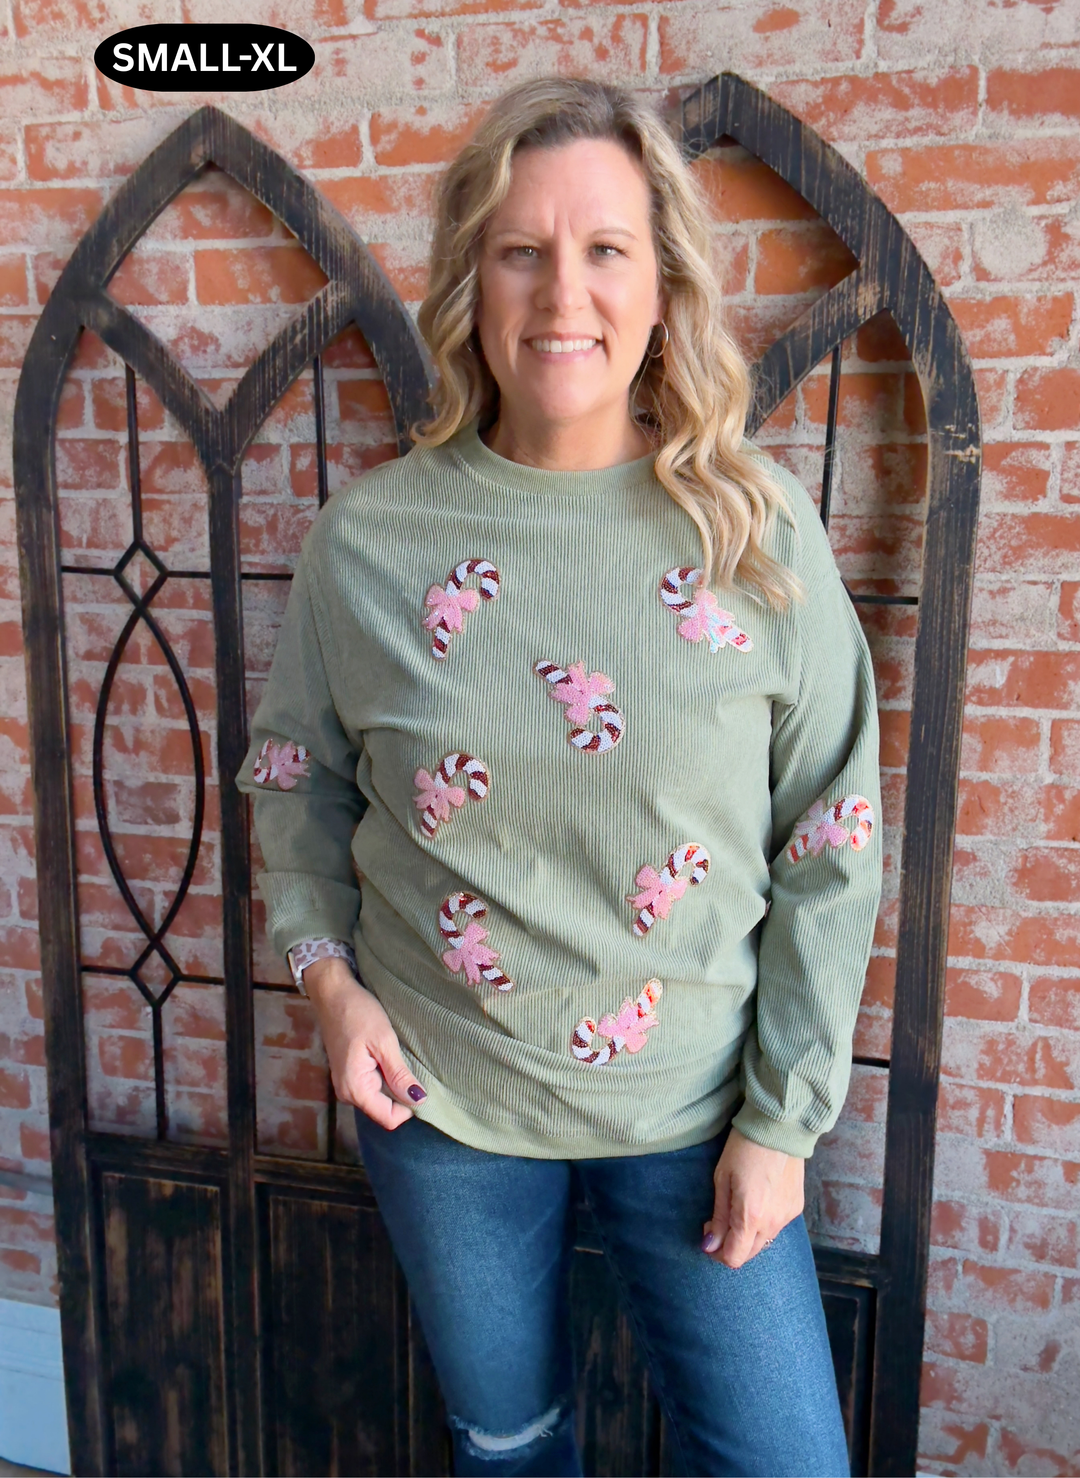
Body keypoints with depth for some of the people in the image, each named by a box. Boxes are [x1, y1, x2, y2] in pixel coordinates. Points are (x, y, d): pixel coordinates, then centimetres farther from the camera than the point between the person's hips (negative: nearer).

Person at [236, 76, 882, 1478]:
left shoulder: (761, 530, -10)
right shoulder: (367, 536, -8)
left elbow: (831, 852, -6)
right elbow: (296, 776, 7)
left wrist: (780, 1118, -5)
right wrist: (328, 971, -7)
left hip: (695, 1107, 0)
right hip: (438, 1101, 1)